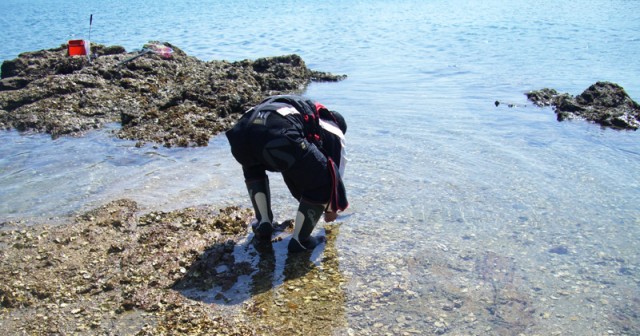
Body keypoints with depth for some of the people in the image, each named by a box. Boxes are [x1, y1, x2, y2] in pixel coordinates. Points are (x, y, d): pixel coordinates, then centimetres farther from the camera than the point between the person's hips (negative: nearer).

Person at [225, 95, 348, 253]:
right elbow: (334, 172, 36)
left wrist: (303, 198, 69)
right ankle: (300, 240, 26)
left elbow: (293, 168, 57)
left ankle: (263, 225, 35)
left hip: (241, 132, 7)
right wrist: (332, 208, 53)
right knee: (322, 181, 15)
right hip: (278, 136, -7)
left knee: (253, 169, 42)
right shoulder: (333, 131, 31)